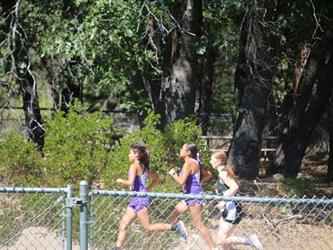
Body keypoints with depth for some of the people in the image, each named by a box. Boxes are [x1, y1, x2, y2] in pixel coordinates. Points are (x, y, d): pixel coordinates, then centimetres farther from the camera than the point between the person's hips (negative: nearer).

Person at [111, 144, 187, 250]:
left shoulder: (135, 166, -11)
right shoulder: (143, 166, 15)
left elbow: (130, 182, -24)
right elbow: (157, 180, 20)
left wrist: (121, 181, -6)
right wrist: (147, 189, 20)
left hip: (140, 199, -10)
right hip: (135, 200, 10)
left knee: (148, 227, -8)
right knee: (123, 225, 8)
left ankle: (175, 226, -9)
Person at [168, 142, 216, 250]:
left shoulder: (188, 164, -16)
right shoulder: (195, 162, 12)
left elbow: (181, 182, -24)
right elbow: (208, 175, 20)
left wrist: (173, 174, -7)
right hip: (190, 195, 10)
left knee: (199, 225, -6)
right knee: (173, 215, 13)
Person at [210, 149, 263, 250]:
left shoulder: (223, 173, -17)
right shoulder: (225, 171, 13)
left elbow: (235, 187, -31)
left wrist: (223, 202, -26)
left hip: (231, 211, -10)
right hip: (227, 211, 10)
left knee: (222, 241, -9)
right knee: (221, 239, 14)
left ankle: (250, 241, -4)